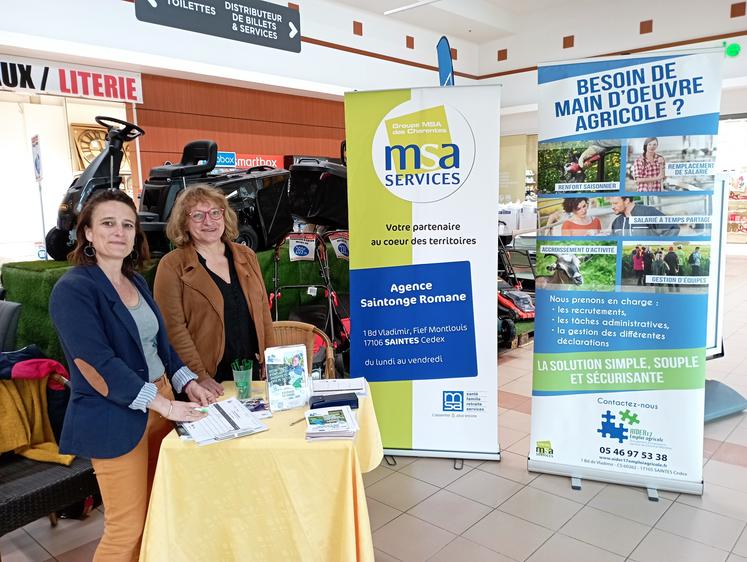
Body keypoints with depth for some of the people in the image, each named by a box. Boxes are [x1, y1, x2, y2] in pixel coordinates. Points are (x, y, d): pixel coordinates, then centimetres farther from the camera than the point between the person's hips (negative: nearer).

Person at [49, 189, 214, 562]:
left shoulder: (136, 283, 10)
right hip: (114, 422, -7)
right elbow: (97, 365, -22)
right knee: (126, 530, 1)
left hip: (160, 405, 8)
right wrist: (164, 404, -23)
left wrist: (187, 383, 3)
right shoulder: (73, 290, -14)